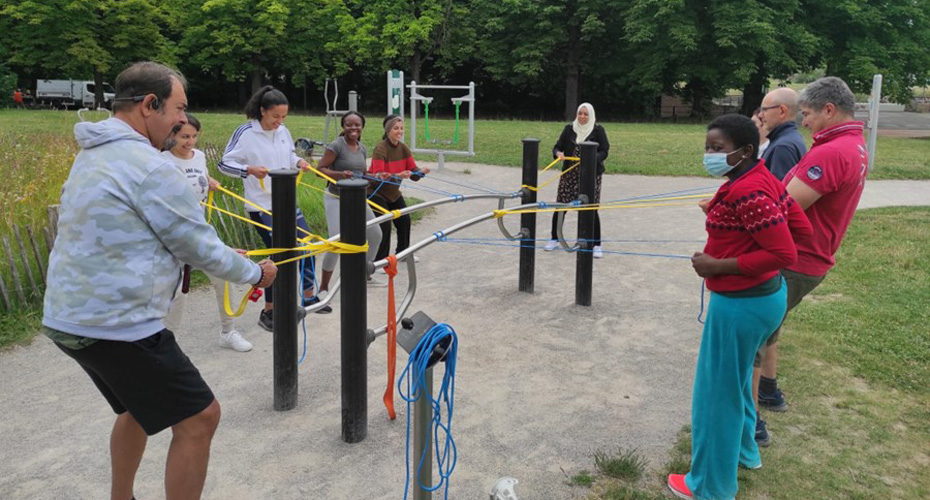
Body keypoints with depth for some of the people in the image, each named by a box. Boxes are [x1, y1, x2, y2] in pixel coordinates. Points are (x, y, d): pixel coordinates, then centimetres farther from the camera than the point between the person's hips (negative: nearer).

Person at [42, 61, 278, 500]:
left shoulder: (93, 155, 12)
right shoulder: (151, 167, -19)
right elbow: (200, 250, -14)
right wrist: (255, 272, 2)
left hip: (67, 319, 10)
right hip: (117, 327, -10)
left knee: (140, 405, 28)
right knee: (198, 418, -2)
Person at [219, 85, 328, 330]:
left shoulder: (283, 132, 4)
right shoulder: (245, 133, -13)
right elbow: (224, 164, -11)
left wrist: (299, 161, 0)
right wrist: (250, 169, -26)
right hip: (261, 206, -7)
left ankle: (308, 297, 29)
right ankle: (268, 312, 8)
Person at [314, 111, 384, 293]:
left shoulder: (362, 148, 7)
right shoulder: (337, 145, -14)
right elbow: (319, 169, -16)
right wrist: (340, 174, -30)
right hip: (336, 198, -7)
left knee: (375, 235, 13)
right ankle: (323, 288, -4)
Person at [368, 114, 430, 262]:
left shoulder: (403, 148, -3)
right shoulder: (380, 149, -23)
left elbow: (413, 172, -4)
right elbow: (378, 176, -31)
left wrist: (421, 171, -27)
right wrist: (398, 175, -44)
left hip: (394, 193, 7)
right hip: (376, 193, -7)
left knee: (404, 221, 10)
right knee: (384, 226, -13)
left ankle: (403, 252, 32)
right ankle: (379, 261, -1)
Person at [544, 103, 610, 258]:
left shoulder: (598, 130, -1)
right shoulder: (569, 128, 7)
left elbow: (604, 151, -4)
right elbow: (557, 146, 9)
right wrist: (558, 153, -15)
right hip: (569, 174, 3)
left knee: (591, 209, -4)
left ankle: (597, 245, 6)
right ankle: (554, 239, 21)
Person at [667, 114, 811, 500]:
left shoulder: (746, 191, -25)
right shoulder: (762, 179, 4)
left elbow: (784, 255, -27)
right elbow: (801, 228, 9)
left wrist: (718, 265, -22)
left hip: (740, 304, -10)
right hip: (764, 294, 10)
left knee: (718, 392, 6)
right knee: (736, 379, 28)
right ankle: (743, 450, 48)